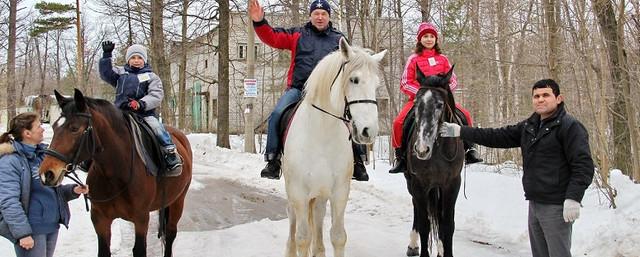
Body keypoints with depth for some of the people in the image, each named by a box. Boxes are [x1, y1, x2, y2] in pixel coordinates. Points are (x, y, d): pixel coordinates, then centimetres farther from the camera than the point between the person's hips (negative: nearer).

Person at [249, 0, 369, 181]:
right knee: (277, 115, -22)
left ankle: (357, 161, -1)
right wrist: (259, 22, -10)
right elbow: (272, 38, 6)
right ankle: (273, 160, -12)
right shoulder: (298, 35, 14)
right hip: (298, 88, 0)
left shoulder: (339, 40, 17)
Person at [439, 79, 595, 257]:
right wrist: (460, 132, 9)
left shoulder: (570, 127, -10)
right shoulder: (529, 126, 15)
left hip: (556, 207, -8)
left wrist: (573, 199, -26)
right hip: (534, 203, 8)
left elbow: (583, 166, -16)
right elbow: (498, 137, 14)